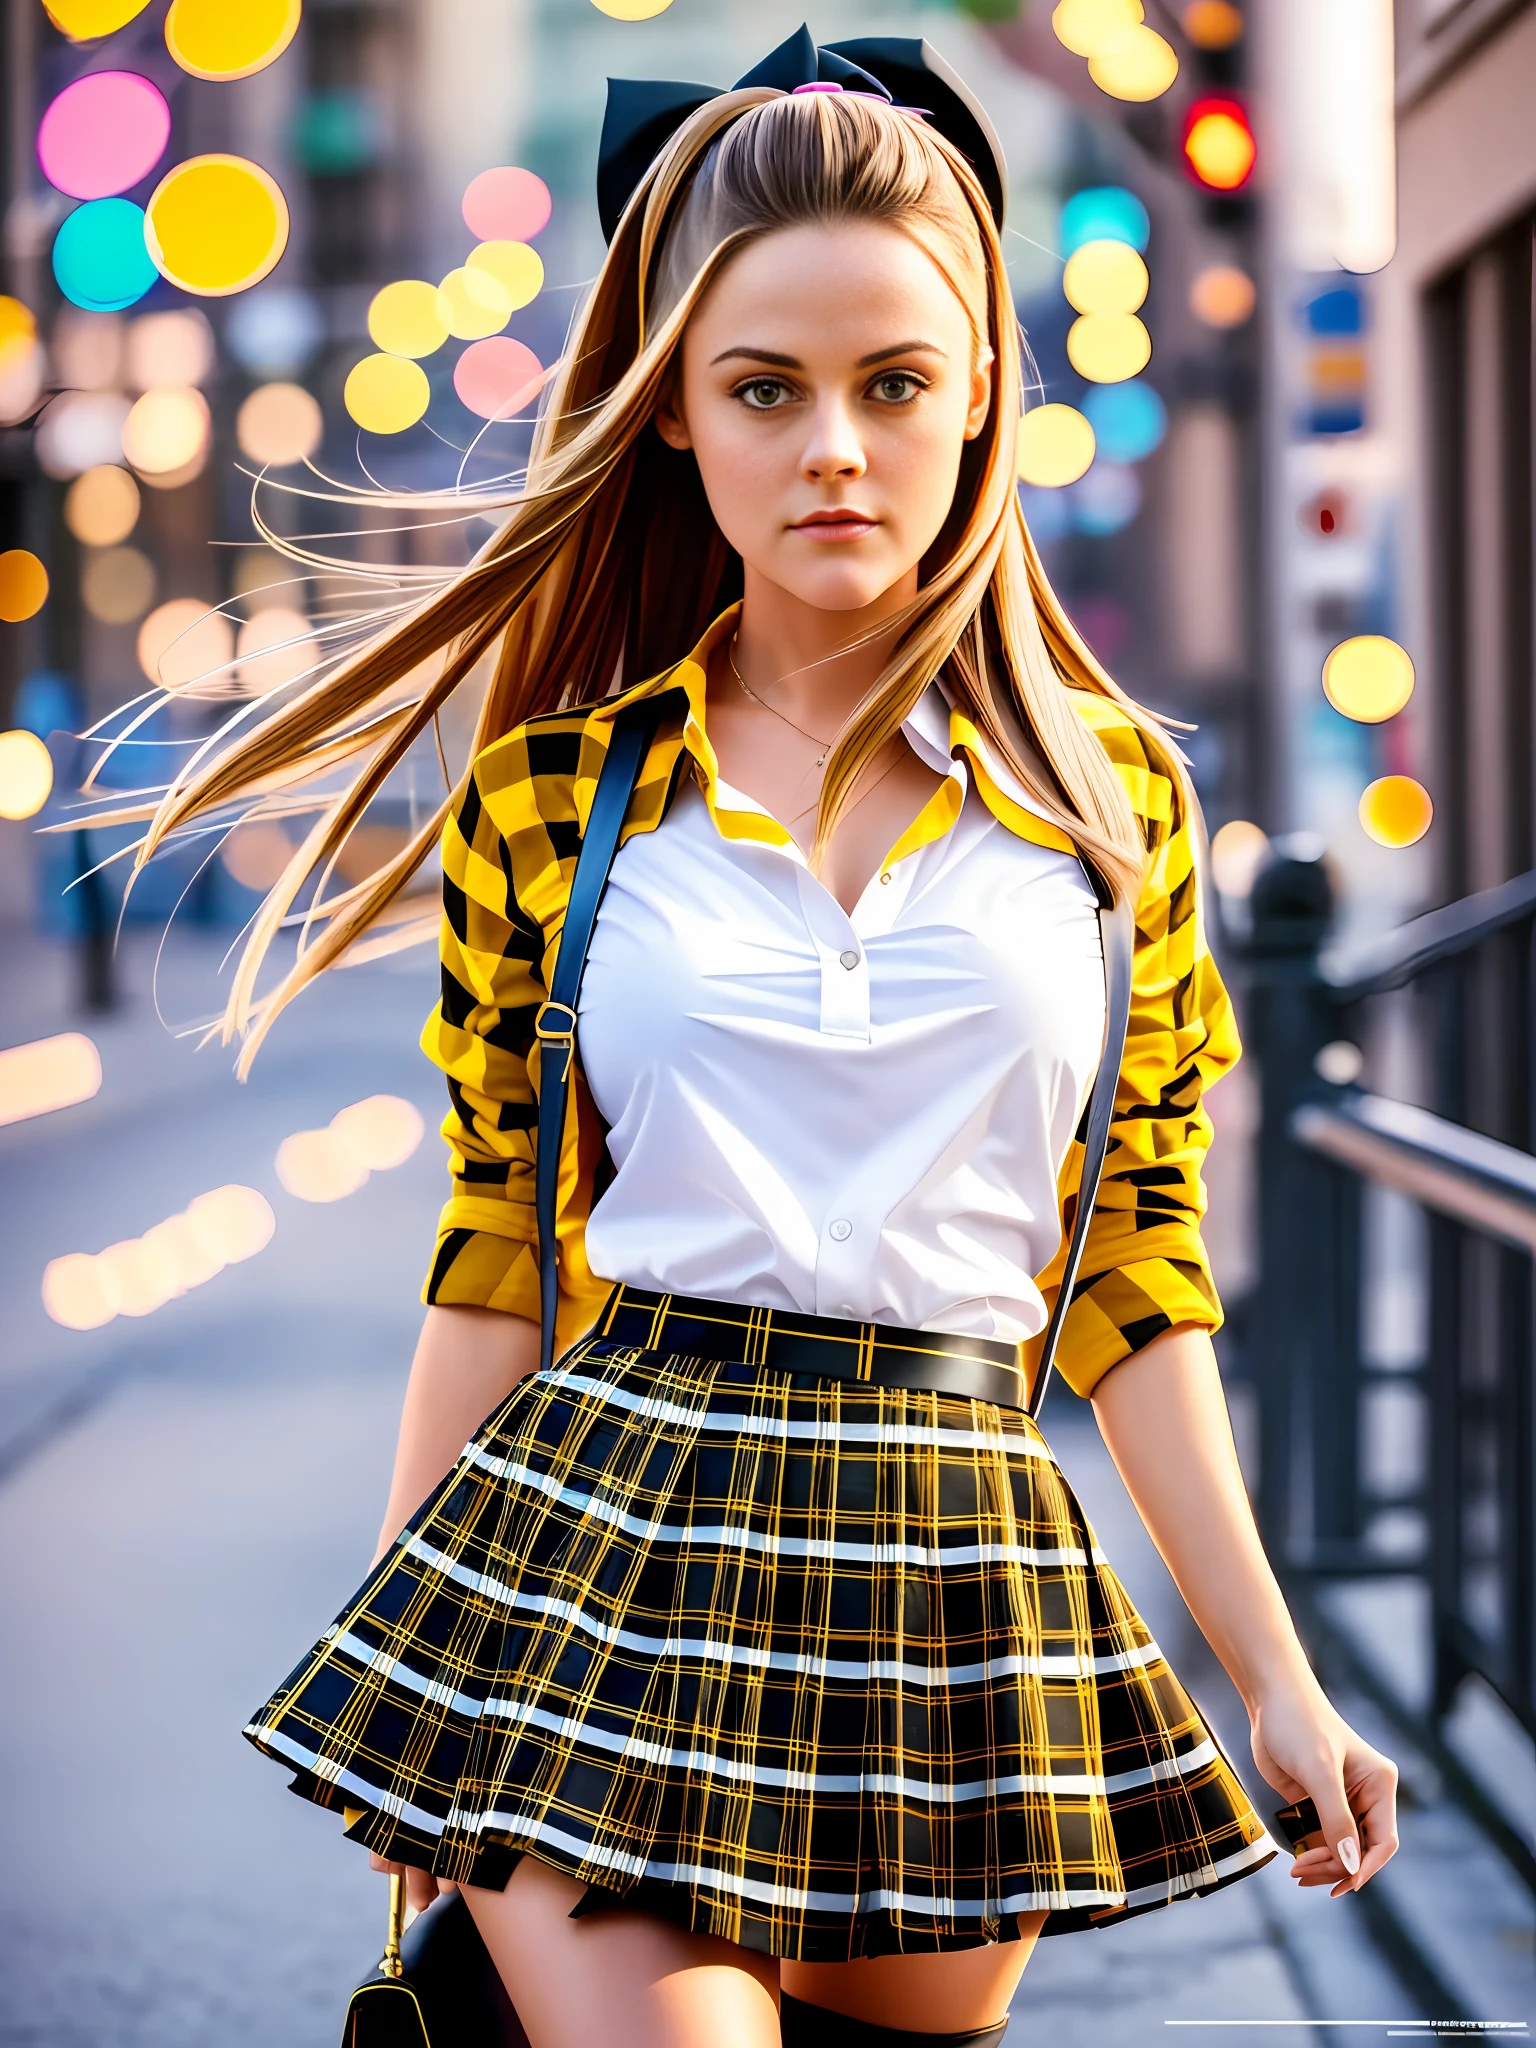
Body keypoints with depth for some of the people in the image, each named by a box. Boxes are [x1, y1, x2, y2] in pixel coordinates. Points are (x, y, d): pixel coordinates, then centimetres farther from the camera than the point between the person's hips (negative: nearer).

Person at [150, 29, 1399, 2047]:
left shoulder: (1115, 795, 4)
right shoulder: (553, 792, 1)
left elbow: (1136, 1272, 8)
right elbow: (496, 1260, 6)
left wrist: (1278, 1677, 6)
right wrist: (407, 1694, 8)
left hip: (964, 1597, 2)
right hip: (600, 1562, -1)